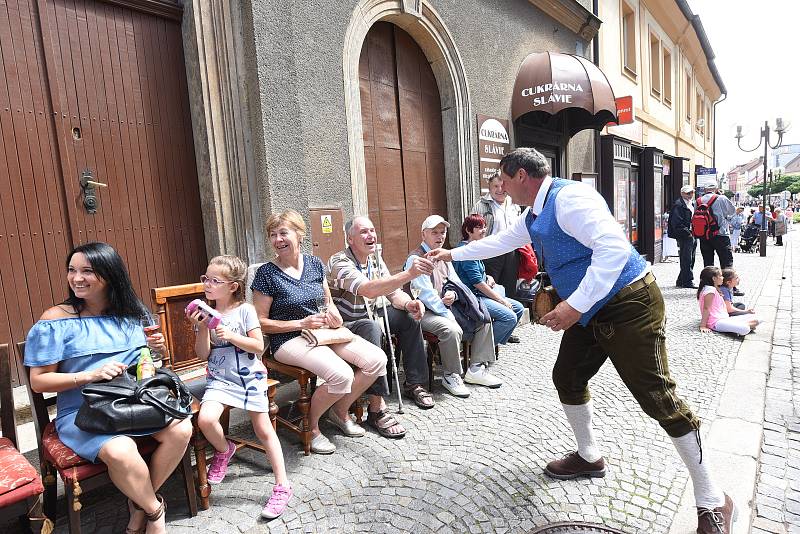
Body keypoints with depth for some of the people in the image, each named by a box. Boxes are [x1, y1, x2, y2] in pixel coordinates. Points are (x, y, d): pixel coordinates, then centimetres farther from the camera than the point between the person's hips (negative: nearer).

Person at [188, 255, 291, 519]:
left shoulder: (245, 310, -6)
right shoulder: (205, 313, 4)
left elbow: (259, 347, -8)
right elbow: (203, 354, 2)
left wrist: (230, 336, -18)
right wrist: (202, 328, -12)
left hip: (249, 377, -2)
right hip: (220, 379, 3)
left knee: (264, 430, 0)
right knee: (205, 419, -23)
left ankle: (282, 486, 11)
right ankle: (223, 449, 11)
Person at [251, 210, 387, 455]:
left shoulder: (314, 264, 8)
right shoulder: (266, 274, -7)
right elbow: (261, 322, -7)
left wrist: (334, 313, -5)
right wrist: (302, 323, -15)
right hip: (289, 340, -6)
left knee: (377, 360, -11)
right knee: (341, 375, -30)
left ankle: (340, 411, 13)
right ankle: (310, 425, 1)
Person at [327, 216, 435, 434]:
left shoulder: (375, 259, 5)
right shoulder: (340, 262, -23)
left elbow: (394, 293, 4)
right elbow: (367, 289, -41)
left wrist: (408, 303, -21)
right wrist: (410, 273, -49)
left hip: (371, 316, 8)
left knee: (410, 316, -4)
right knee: (371, 328, -37)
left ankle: (414, 383, 7)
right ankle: (376, 408, -34)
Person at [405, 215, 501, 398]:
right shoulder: (416, 259, -13)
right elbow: (426, 294, -19)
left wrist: (453, 294, -7)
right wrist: (451, 316, -21)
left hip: (446, 308, 9)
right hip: (424, 312, -9)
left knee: (484, 319, 2)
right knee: (452, 329, -33)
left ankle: (476, 370, 8)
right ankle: (451, 376, -10)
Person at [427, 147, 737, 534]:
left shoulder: (569, 197, -21)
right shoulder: (533, 216, 10)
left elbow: (614, 247, -30)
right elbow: (499, 241, 27)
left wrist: (575, 305, -30)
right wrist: (453, 254, 33)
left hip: (628, 304, -10)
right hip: (589, 310, 10)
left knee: (658, 397, -8)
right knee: (567, 377, 14)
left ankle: (712, 502, 10)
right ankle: (588, 457, 36)